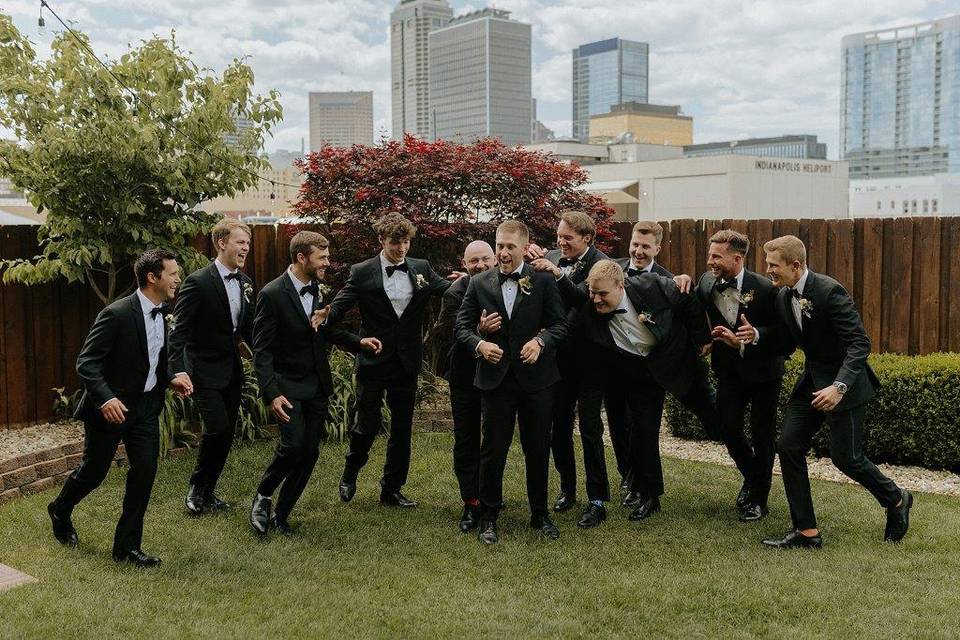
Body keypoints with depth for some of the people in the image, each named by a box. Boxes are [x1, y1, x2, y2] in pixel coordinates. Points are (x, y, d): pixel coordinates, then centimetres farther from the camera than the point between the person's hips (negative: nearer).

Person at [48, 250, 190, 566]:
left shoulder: (160, 314, 3)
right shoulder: (117, 314, -22)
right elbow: (86, 363, -21)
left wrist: (171, 379, 2)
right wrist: (105, 398, -34)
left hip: (145, 406, 6)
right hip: (111, 406, -6)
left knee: (145, 471, -1)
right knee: (93, 471, 11)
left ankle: (127, 546, 10)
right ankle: (60, 511, 43)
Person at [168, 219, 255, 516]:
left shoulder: (245, 283, 7)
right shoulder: (198, 282, -15)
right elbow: (179, 330, -16)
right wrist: (178, 370, -26)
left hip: (232, 370, 7)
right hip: (204, 370, -7)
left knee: (227, 432, 9)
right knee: (216, 428, -14)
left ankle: (208, 491, 24)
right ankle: (197, 488, 9)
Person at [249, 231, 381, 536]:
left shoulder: (319, 289, 5)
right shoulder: (272, 294, -14)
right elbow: (262, 350, -14)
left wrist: (358, 342, 4)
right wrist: (271, 394, -23)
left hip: (317, 385, 6)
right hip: (288, 385, -6)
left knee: (310, 452, 5)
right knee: (293, 444, -19)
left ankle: (281, 514, 19)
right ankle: (262, 496, 8)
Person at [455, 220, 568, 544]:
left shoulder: (543, 280, 0)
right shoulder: (479, 283, 3)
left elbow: (560, 324, -1)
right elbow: (462, 325, 4)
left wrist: (540, 341, -20)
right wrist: (479, 344, -15)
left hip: (536, 377, 0)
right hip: (495, 378, 0)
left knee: (538, 450, 10)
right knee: (493, 450, 5)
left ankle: (540, 514, 26)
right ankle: (488, 518, 18)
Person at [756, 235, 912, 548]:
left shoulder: (830, 291, -23)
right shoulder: (783, 297, 2)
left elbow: (860, 343, -25)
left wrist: (839, 387, -36)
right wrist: (757, 334, -7)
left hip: (844, 382, -7)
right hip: (812, 381, 8)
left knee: (845, 457, -2)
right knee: (789, 446, -3)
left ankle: (896, 499, 28)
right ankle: (806, 531, 4)